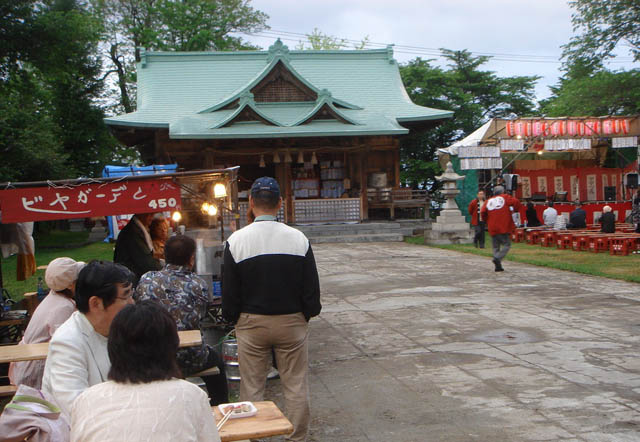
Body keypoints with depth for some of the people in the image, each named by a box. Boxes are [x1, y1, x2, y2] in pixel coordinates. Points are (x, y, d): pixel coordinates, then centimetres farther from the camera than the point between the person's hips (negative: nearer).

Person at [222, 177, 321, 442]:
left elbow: (229, 291, -4)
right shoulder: (298, 239, -7)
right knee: (296, 386, 10)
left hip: (251, 323, 0)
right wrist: (308, 313, 13)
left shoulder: (236, 241, -8)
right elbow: (312, 286, -2)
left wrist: (232, 318, 11)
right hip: (292, 321, 1)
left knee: (251, 387, 10)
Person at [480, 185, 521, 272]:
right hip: (504, 227, -4)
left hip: (492, 228, 4)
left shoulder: (488, 201, 12)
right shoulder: (505, 197, 4)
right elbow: (516, 202, -10)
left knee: (496, 247, 11)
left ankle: (498, 266, 3)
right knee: (506, 245, 3)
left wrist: (487, 221, 18)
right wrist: (515, 210, 8)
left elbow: (483, 212, 3)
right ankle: (497, 258, -19)